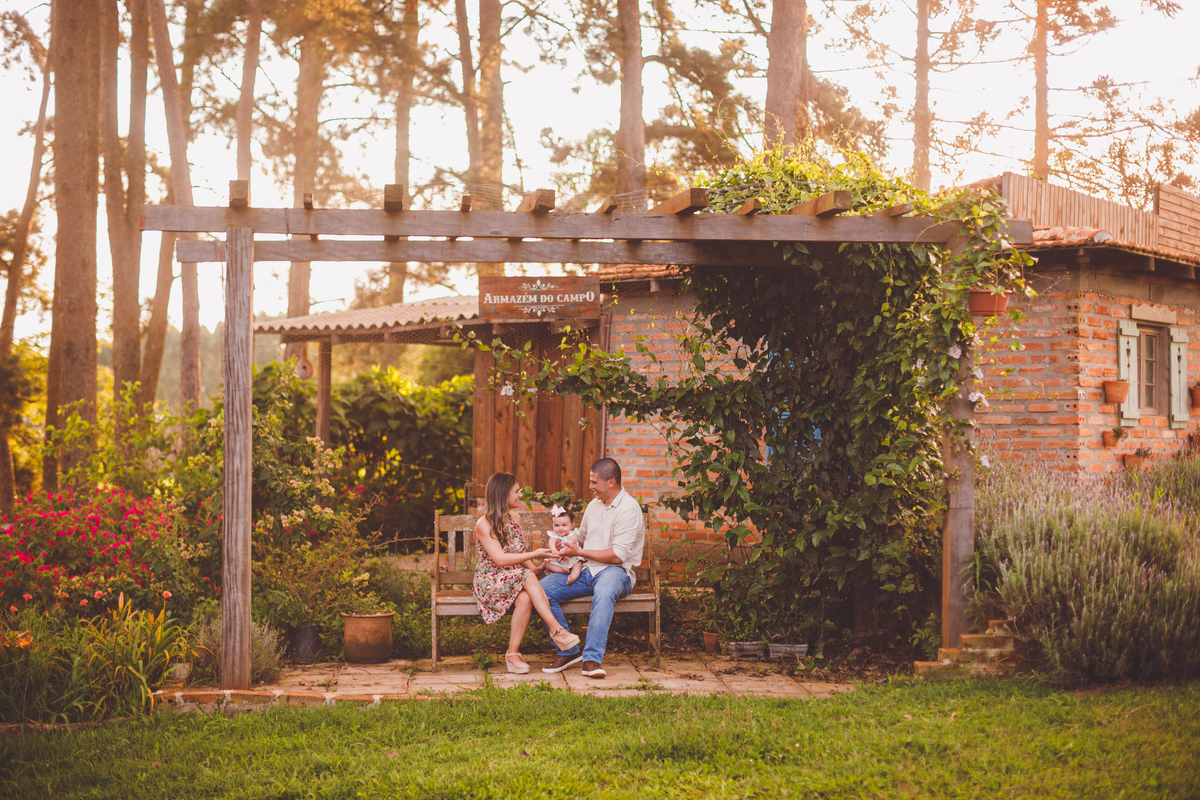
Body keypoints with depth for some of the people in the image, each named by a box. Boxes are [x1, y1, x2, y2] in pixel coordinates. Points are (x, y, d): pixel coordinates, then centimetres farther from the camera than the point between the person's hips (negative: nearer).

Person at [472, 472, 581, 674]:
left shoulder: (515, 518, 13)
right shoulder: (484, 524, -10)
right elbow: (500, 559, -20)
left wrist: (535, 569, -1)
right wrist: (534, 555, -21)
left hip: (515, 580, 6)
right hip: (490, 581, -6)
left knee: (526, 598, -32)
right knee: (527, 577, -35)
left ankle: (513, 653, -31)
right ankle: (556, 630, -36)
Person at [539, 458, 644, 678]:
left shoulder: (629, 509, -9)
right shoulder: (594, 505, 17)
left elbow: (618, 555, -16)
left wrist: (579, 552, -13)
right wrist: (565, 549, 10)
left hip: (615, 571, -7)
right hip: (586, 569, 7)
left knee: (604, 593, -43)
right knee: (543, 588, -15)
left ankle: (593, 659, -43)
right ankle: (568, 651, -10)